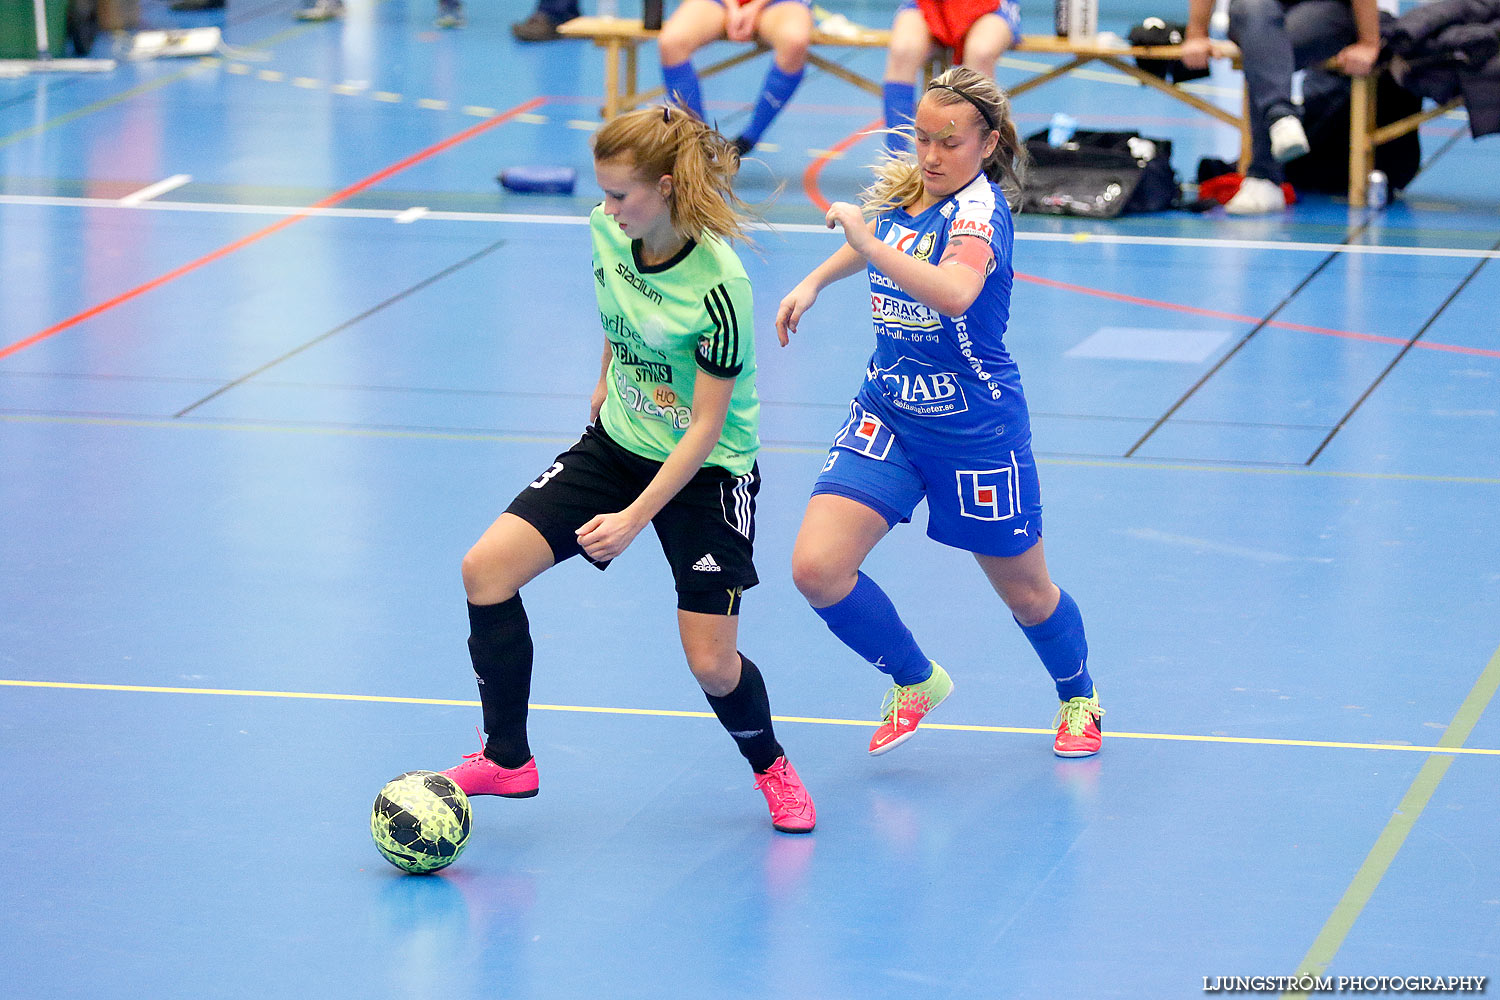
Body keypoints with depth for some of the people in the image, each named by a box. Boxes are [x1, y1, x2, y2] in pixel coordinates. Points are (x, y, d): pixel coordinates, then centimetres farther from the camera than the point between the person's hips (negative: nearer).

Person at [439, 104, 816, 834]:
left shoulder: (718, 286, -29)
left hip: (707, 472, -6)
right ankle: (506, 760, 5)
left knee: (711, 663, -7)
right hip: (617, 443, 6)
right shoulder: (609, 231, -10)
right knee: (487, 568, -8)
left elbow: (705, 426, -24)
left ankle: (770, 767, 26)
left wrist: (634, 519, -27)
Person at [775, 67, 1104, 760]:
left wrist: (869, 243, -49)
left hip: (974, 428, -6)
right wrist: (814, 281, 13)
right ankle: (915, 682, 13)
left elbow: (955, 292, -45)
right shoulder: (902, 190, 0)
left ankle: (1078, 697, 43)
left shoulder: (979, 209, -22)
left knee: (1025, 592, 11)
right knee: (816, 566, -12)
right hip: (887, 412, 6)